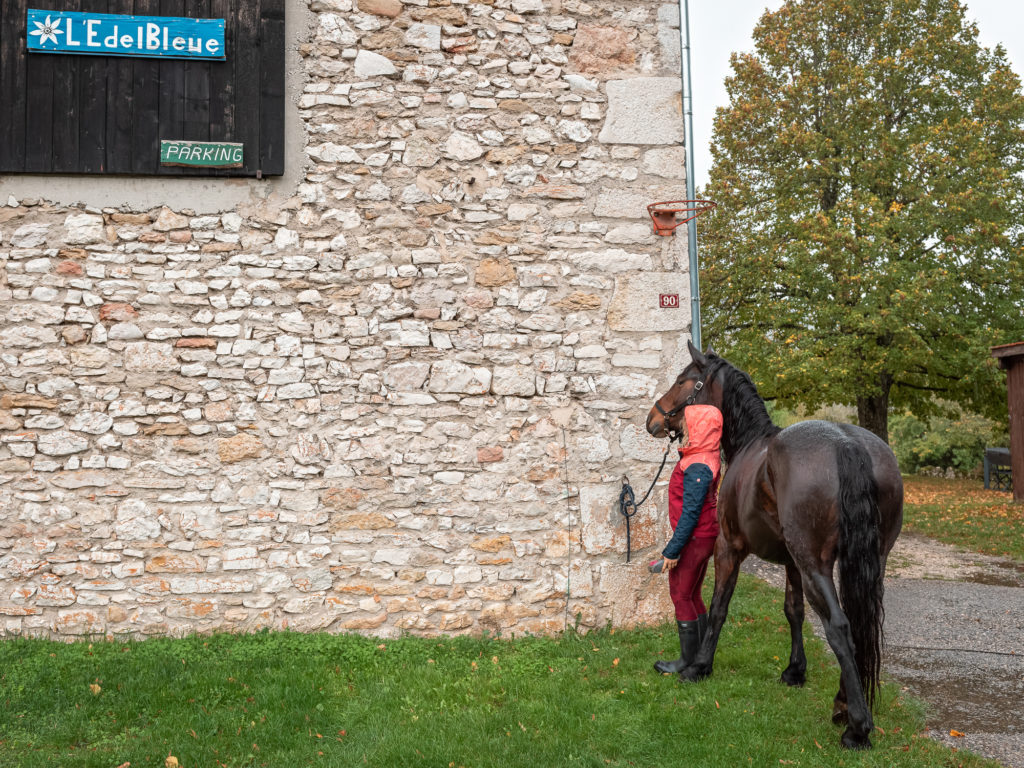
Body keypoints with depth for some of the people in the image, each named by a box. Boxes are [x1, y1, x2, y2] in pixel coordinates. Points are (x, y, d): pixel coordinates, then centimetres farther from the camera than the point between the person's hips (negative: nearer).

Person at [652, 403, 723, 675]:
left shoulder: (697, 467, -24)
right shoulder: (711, 457, 6)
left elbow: (690, 513, -24)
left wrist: (672, 551, -19)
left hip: (693, 540, -10)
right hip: (705, 537, 10)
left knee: (681, 596, 4)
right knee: (692, 596, 19)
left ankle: (689, 661, 14)